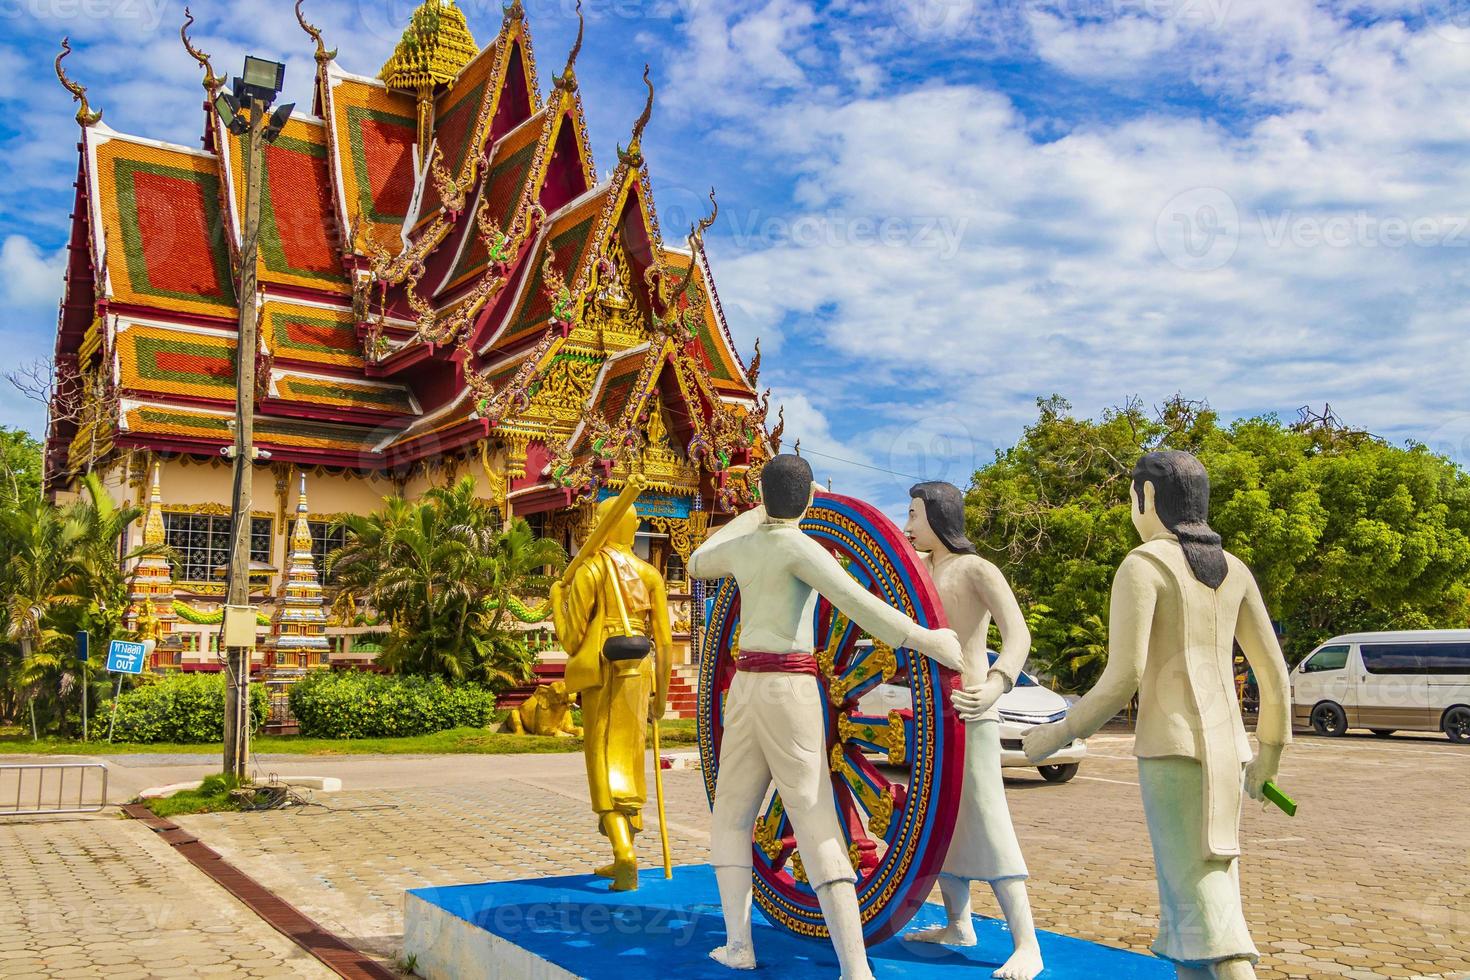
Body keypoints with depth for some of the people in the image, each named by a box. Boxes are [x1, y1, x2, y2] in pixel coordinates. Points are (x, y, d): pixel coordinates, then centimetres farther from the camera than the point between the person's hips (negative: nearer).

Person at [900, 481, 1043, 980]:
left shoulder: (976, 569, -9)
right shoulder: (921, 569, 13)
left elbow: (1017, 633, -21)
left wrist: (996, 684, -38)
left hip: (968, 710, -8)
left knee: (986, 823, -11)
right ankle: (958, 924, 23)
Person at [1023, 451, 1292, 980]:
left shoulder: (1143, 565, -7)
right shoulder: (1233, 569, 13)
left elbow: (1123, 675, -15)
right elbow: (1273, 672, 15)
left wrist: (1059, 734, -4)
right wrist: (1269, 754, 26)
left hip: (1172, 743, -7)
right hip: (1225, 745, 7)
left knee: (1201, 900, -8)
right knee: (1205, 888, 12)